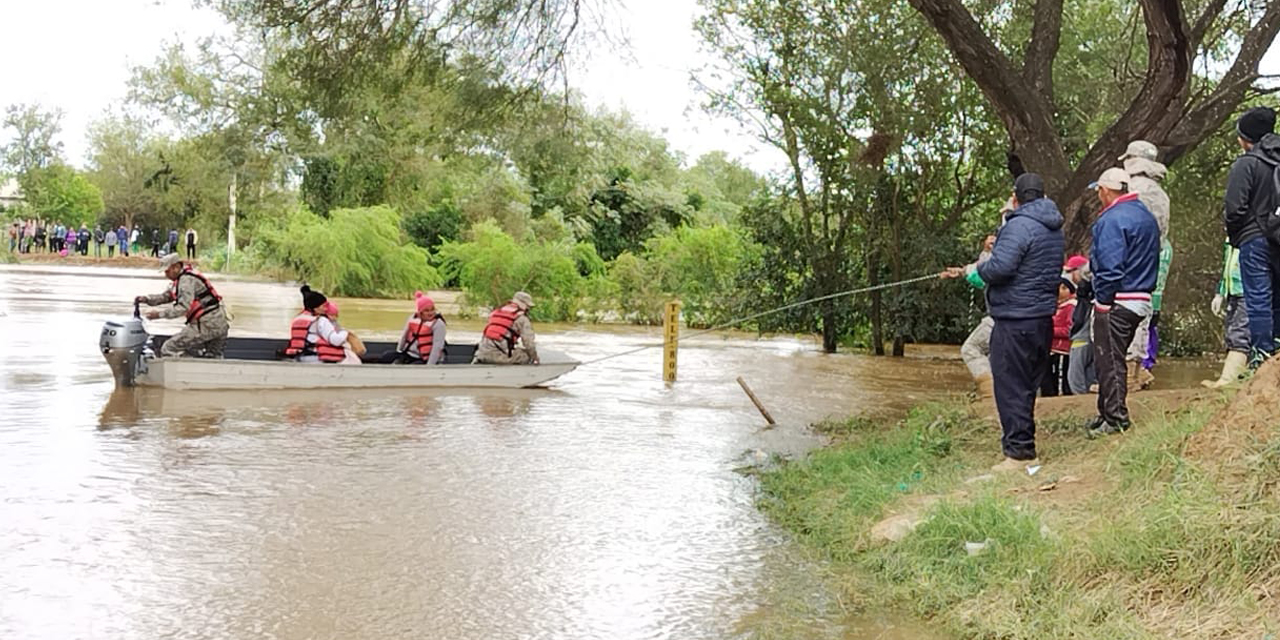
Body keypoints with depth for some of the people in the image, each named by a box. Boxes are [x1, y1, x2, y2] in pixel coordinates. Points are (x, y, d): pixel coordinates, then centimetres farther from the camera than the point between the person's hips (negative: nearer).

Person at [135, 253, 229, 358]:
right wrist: (147, 299, 10)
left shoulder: (186, 279, -13)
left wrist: (159, 314, -21)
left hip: (206, 324, -10)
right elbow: (166, 296, 23)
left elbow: (184, 307, -21)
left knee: (169, 349, -8)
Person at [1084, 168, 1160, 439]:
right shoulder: (1146, 216, 15)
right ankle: (1109, 413, 24)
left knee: (1109, 360, -2)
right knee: (1115, 359, 17)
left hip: (1116, 303, -9)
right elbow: (1151, 261, 18)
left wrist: (1102, 301, -14)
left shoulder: (1112, 219, -16)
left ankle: (1116, 420, 0)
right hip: (1142, 300, 10)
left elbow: (1110, 268, -22)